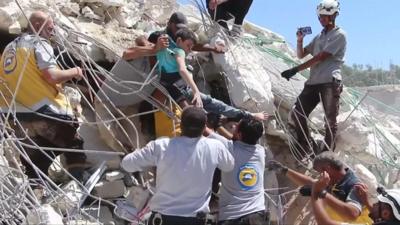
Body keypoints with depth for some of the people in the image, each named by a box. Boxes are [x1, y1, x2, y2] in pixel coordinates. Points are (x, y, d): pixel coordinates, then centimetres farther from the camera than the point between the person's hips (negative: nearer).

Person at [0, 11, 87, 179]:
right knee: (75, 148, 7)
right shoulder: (39, 44, -6)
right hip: (44, 110, -7)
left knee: (34, 160, 14)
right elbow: (51, 76, -18)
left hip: (16, 114, 7)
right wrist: (74, 72, -2)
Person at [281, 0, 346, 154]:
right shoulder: (319, 37, 23)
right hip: (313, 82, 7)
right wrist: (300, 40, 4)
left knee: (330, 121, -7)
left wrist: (296, 70, -12)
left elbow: (321, 57, -10)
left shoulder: (339, 35, 0)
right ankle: (307, 150, 9)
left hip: (330, 82, -7)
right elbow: (301, 55, 26)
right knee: (297, 115, 0)